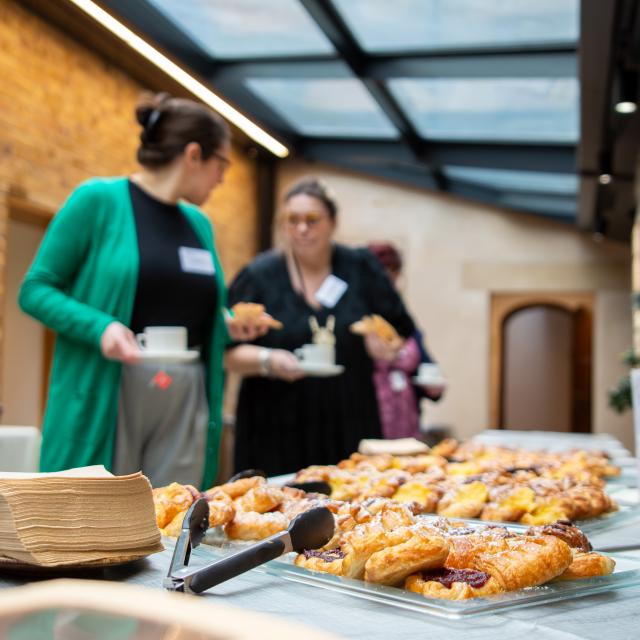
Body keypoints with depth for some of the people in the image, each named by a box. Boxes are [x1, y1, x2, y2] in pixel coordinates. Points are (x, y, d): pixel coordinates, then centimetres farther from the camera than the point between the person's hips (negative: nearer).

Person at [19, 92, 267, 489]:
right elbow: (36, 288, -4)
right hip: (106, 396, -5)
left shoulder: (200, 223, 15)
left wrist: (230, 326, 5)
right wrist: (99, 327, -20)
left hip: (186, 401, 6)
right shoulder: (99, 199, -4)